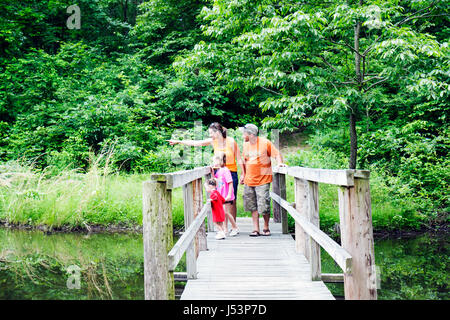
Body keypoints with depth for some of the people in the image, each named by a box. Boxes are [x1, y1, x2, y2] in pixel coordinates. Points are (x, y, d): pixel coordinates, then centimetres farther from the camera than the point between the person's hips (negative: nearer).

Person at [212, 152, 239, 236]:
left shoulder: (225, 170, -15)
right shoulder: (218, 171, 11)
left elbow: (230, 183, -17)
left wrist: (229, 194, -22)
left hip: (226, 196, -8)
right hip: (221, 196, 8)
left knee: (226, 212, -7)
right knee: (223, 213, 10)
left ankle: (235, 228, 7)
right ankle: (225, 230, 16)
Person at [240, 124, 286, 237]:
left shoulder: (265, 143, -6)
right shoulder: (246, 145, 10)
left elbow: (276, 153, 0)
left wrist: (280, 163, -18)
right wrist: (243, 175, 20)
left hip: (263, 180, -5)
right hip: (249, 180, 5)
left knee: (264, 206, -6)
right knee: (253, 206, 5)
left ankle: (266, 228, 12)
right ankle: (256, 229, 12)